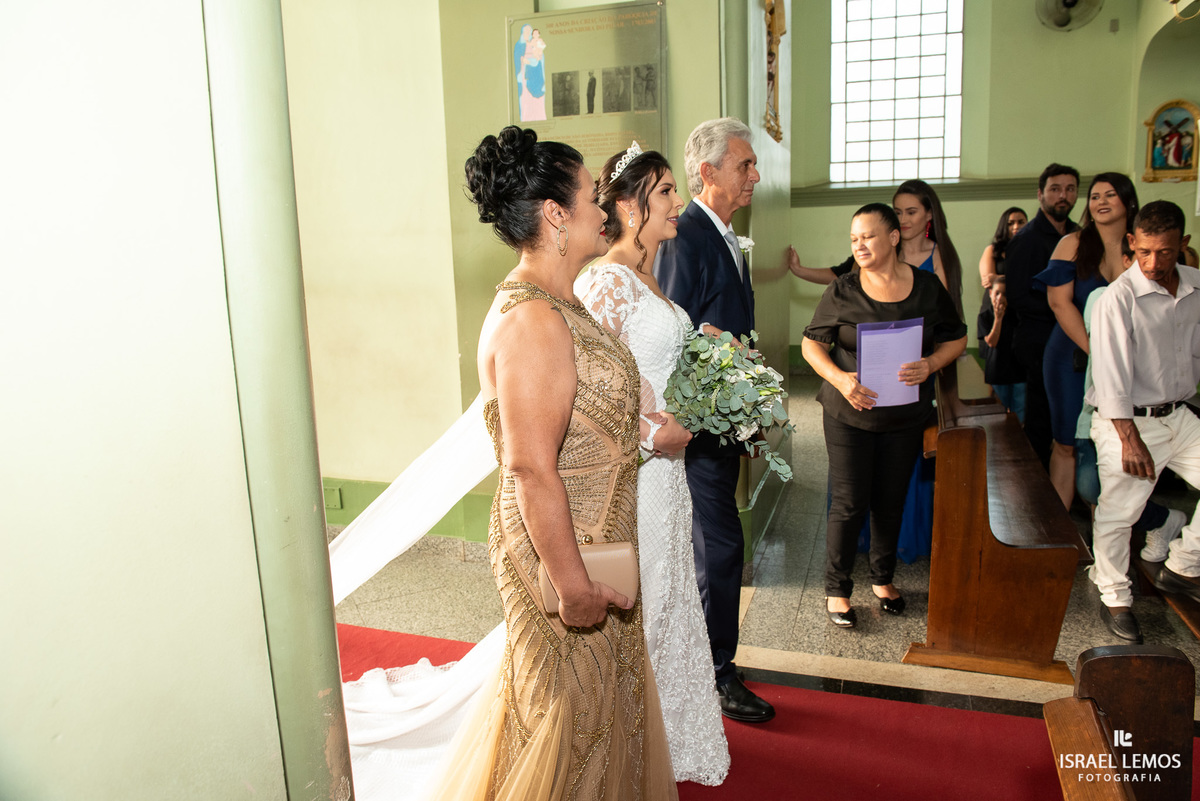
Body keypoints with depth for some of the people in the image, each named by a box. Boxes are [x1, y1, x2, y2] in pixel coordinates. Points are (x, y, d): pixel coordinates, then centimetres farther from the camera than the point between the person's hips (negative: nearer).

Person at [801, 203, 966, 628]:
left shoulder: (927, 287, -1)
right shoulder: (842, 291, -6)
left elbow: (956, 338, 8)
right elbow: (812, 343, -1)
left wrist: (930, 364, -13)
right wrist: (839, 378, -18)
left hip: (905, 415, 3)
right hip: (850, 414, -2)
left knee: (891, 501, 14)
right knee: (850, 502, 0)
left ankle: (882, 578, 36)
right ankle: (837, 589, 17)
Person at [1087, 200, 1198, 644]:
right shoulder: (1118, 298, -16)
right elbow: (1112, 376, -17)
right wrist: (1131, 440, -18)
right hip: (1128, 421, -6)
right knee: (1117, 515, -1)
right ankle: (1115, 598, 18)